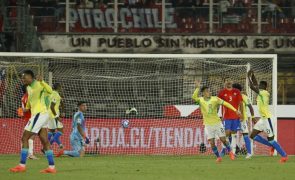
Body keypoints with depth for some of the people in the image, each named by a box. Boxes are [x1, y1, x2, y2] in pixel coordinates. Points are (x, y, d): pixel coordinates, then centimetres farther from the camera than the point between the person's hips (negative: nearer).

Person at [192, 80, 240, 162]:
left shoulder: (215, 99, -7)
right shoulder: (200, 100, -8)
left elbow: (225, 103, -7)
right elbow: (194, 97, -28)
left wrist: (235, 110, -14)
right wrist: (197, 88, -40)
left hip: (217, 123, 0)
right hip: (208, 125, 0)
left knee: (223, 139, 2)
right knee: (212, 142, -2)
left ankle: (230, 152, 27)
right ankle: (218, 157, 14)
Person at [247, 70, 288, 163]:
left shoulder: (264, 93, -16)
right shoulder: (261, 92, 9)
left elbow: (252, 86, -22)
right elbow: (255, 85, 24)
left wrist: (249, 77, -9)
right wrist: (252, 75, 18)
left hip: (267, 118, -9)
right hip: (262, 118, 9)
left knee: (270, 139, -6)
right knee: (253, 136, 10)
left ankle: (284, 155, 1)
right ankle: (272, 145, 19)